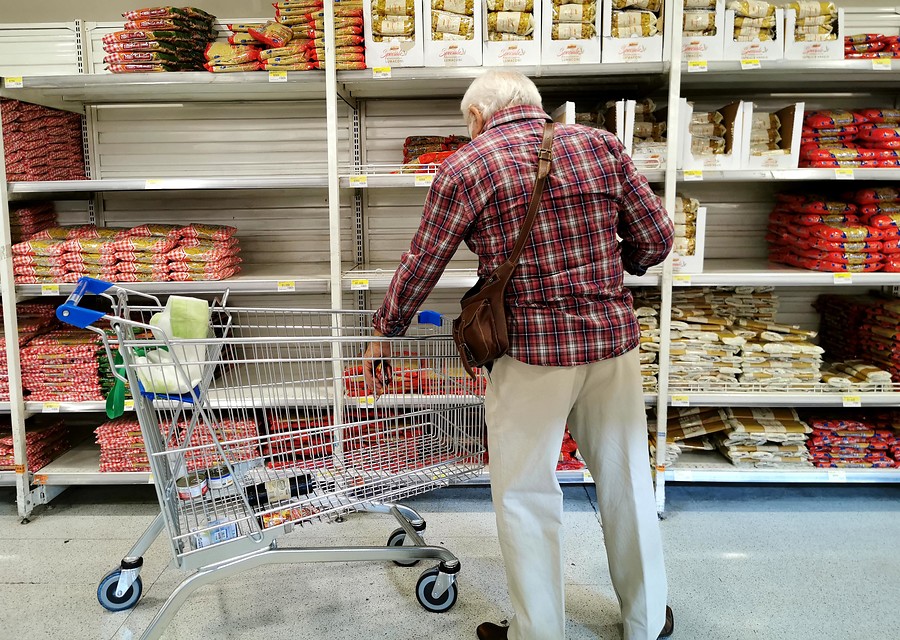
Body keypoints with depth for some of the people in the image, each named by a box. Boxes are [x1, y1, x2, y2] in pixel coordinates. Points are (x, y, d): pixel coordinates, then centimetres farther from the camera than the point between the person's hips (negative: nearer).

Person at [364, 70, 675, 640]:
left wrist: (383, 334, 14)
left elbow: (420, 267, 0)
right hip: (613, 339, 4)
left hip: (532, 350, -4)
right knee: (626, 479, 18)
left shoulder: (466, 168, -4)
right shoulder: (601, 145, 4)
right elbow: (657, 238, 4)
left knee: (526, 495, 12)